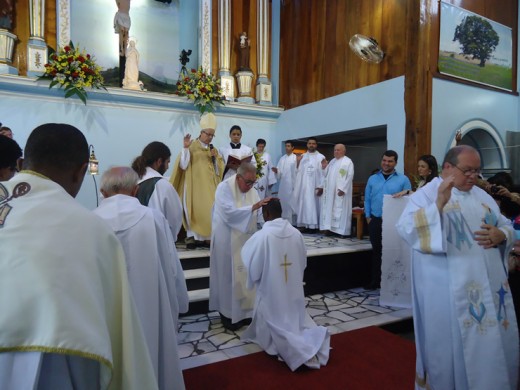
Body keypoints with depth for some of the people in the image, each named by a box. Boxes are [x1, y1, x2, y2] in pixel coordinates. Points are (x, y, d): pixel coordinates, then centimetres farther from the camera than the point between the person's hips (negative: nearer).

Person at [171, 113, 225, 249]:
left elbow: (219, 169, 13)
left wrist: (215, 158, -4)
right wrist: (185, 147, -19)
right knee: (195, 210, -6)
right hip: (195, 185, -5)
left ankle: (205, 237, 6)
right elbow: (183, 165, -10)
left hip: (210, 186, 5)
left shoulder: (213, 149, 16)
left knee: (209, 210, 0)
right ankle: (192, 237, 0)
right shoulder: (192, 147, 0)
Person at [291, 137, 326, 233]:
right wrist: (298, 162, -6)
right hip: (303, 185, 4)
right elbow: (298, 171, 12)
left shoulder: (321, 157, -1)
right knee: (303, 204, 5)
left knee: (313, 205, -4)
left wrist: (321, 186, -14)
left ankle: (314, 226, 0)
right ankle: (305, 225, 10)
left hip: (314, 186, -4)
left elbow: (323, 172, -7)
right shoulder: (302, 156, 12)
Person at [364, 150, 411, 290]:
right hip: (375, 220, 2)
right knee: (376, 251, 11)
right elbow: (367, 199, 8)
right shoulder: (372, 179, 7)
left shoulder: (403, 179, -1)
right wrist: (368, 216, 1)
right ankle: (375, 281, 22)